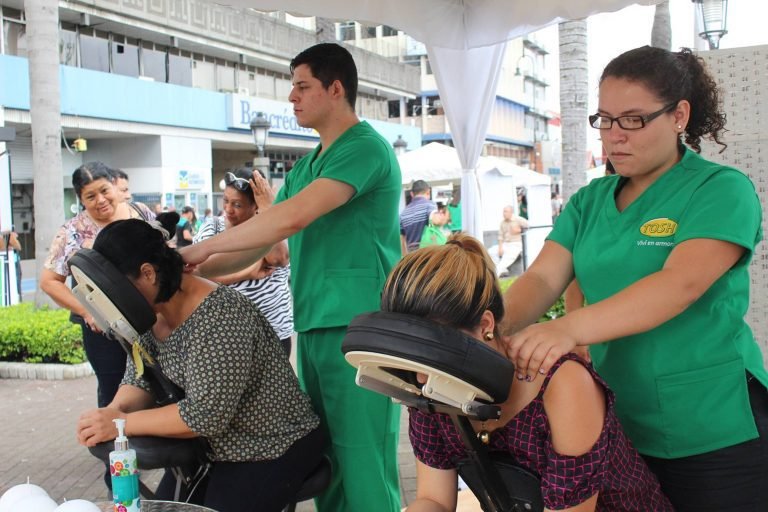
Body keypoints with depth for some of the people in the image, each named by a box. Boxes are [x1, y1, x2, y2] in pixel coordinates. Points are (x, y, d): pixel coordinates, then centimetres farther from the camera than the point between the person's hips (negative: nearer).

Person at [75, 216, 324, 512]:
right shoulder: (150, 312, -2)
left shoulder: (219, 318, -29)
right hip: (216, 449, 9)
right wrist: (113, 412, -21)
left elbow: (206, 415, -31)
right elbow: (139, 380, 1)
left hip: (275, 451, -8)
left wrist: (123, 423, -26)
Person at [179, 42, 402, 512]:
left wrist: (204, 247, -12)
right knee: (323, 460, 14)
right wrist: (193, 273, 8)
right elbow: (262, 242, 19)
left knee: (361, 462, -5)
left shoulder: (365, 148, -10)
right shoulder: (307, 166, 19)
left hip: (358, 325, -9)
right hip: (313, 325, 9)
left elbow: (294, 217, -21)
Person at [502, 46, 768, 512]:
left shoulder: (722, 190, -9)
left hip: (714, 435, -5)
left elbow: (681, 283, -26)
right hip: (617, 431, 5)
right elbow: (542, 279, -4)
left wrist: (570, 328, -39)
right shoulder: (590, 201, 9)